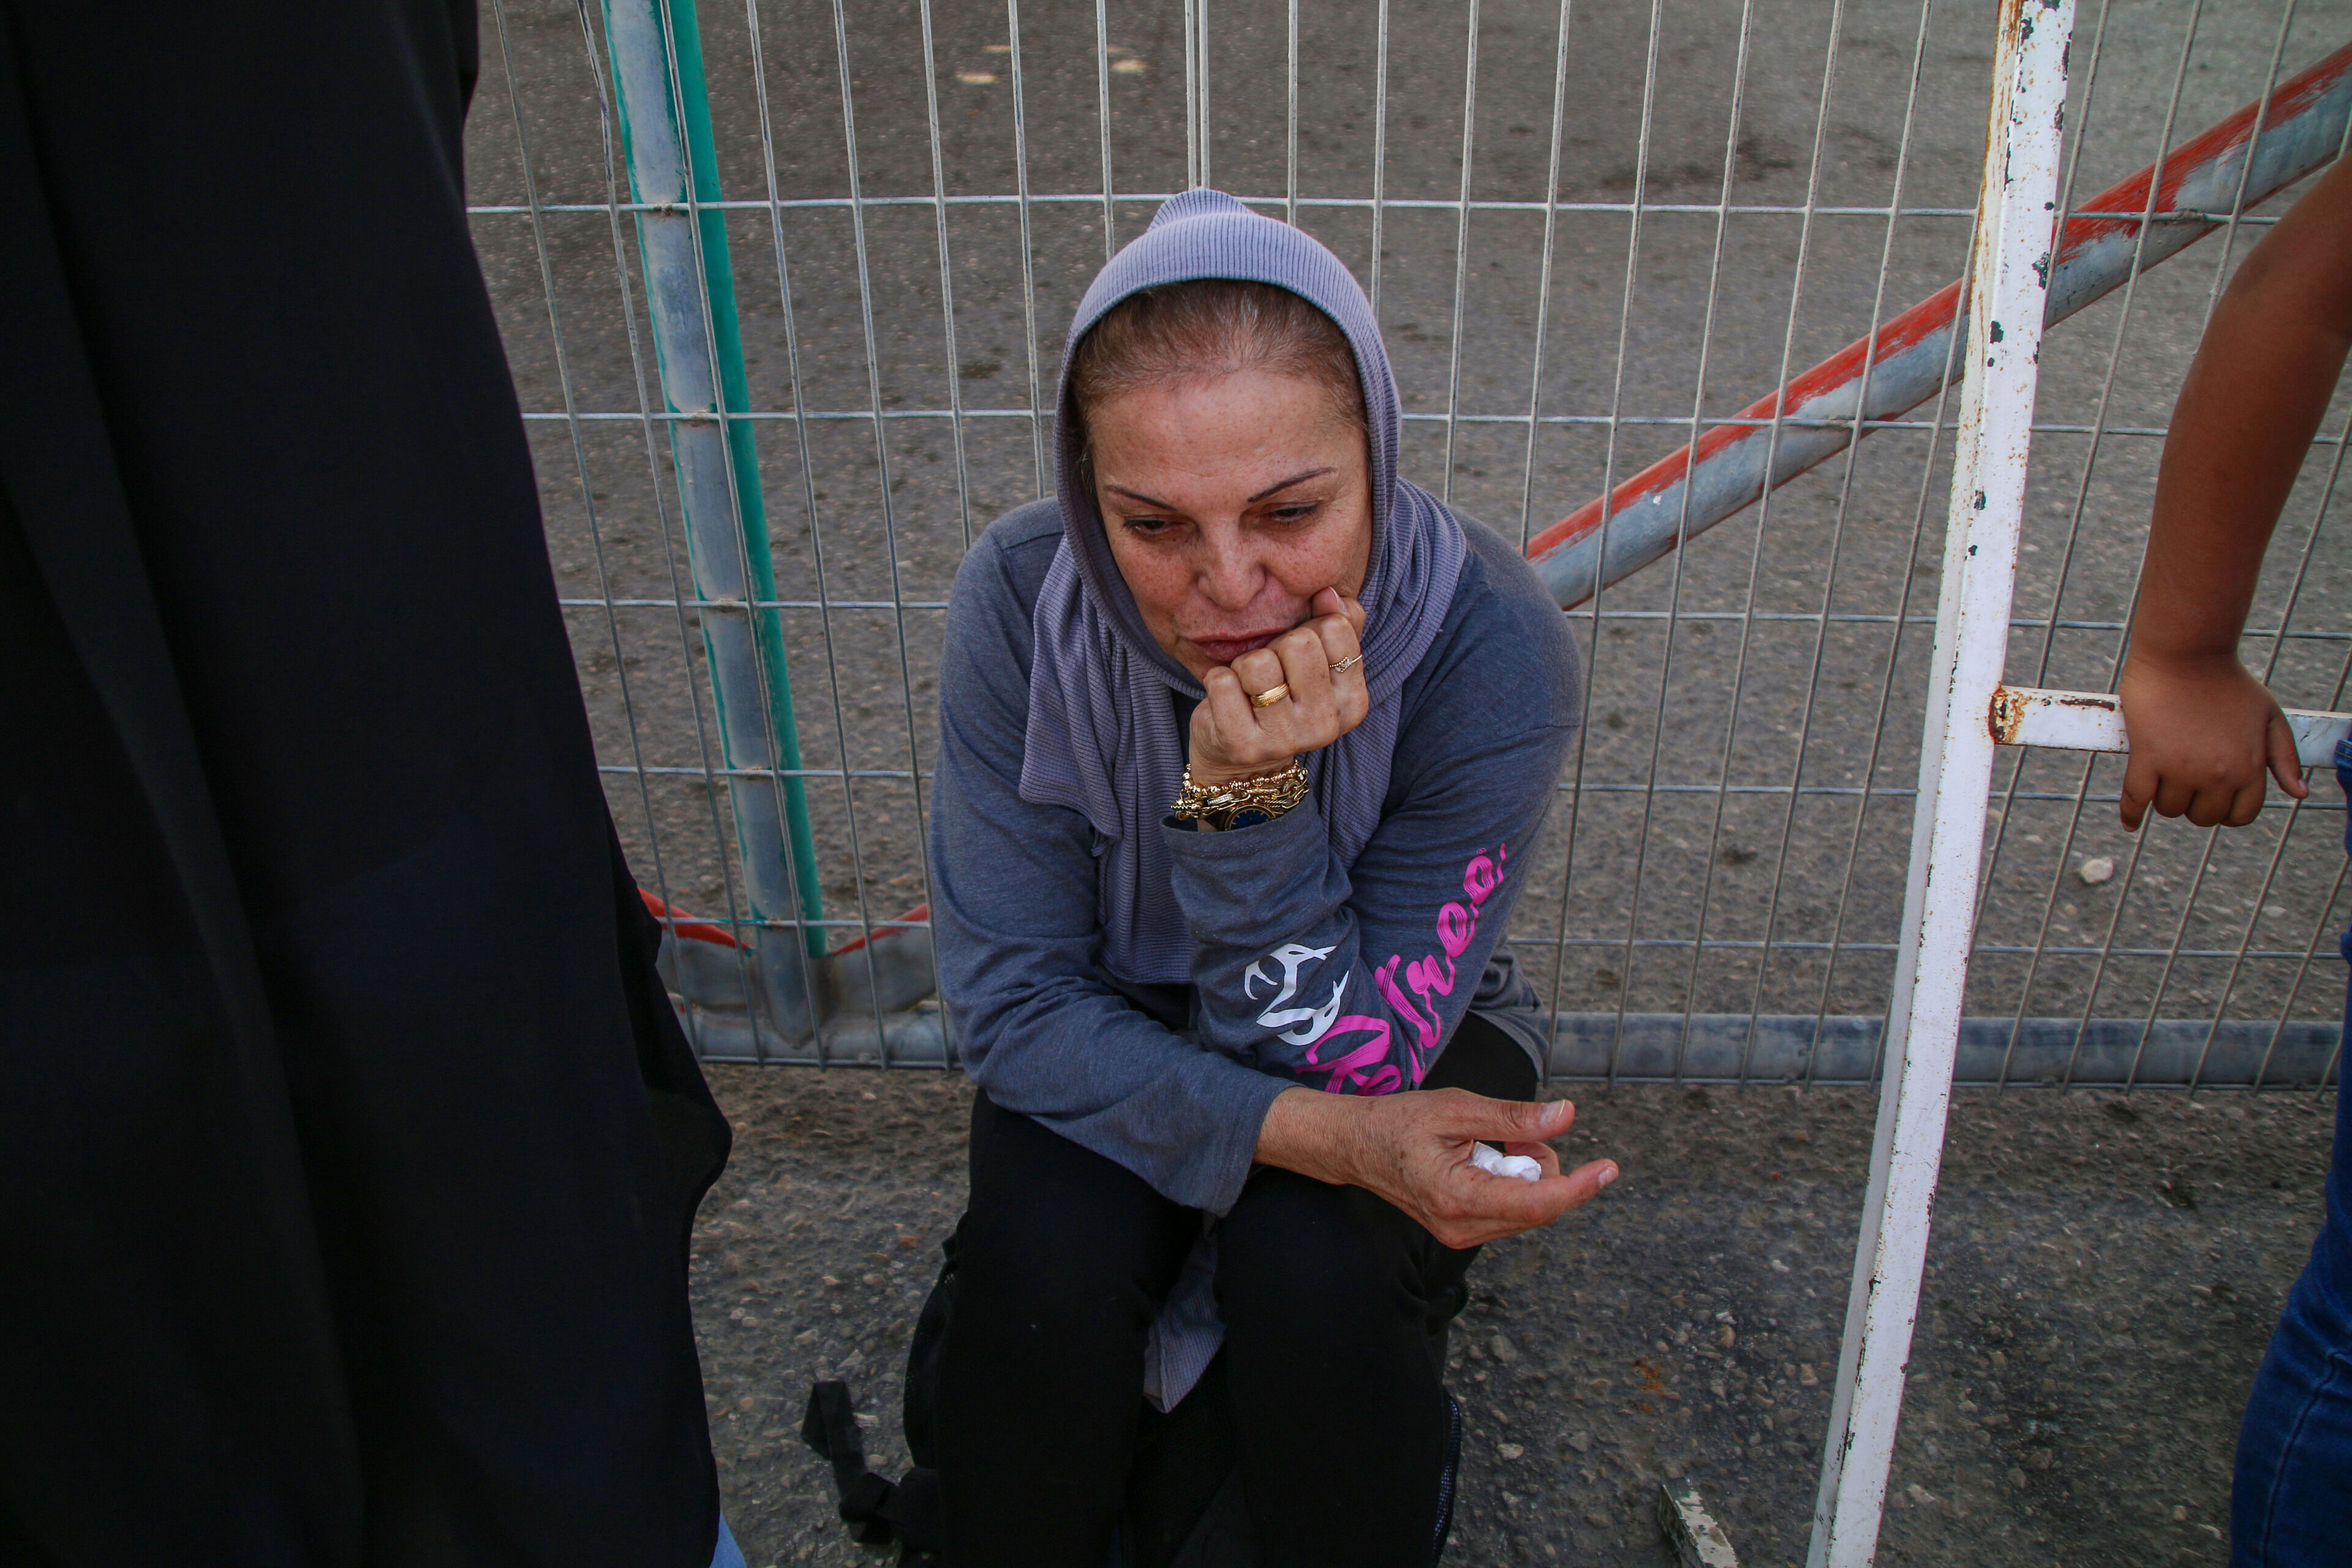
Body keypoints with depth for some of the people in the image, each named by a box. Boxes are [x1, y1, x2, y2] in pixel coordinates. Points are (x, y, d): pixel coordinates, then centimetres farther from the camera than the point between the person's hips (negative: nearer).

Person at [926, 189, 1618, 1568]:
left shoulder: (1497, 649, -30)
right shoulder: (1021, 598, -26)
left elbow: (1346, 1058, -24)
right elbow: (1012, 999, -21)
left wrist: (1250, 791, -41)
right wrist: (1324, 1136, -33)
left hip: (1390, 1046, 0)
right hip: (1118, 1030, 1)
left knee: (1312, 1276, -29)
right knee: (1041, 1260, -27)